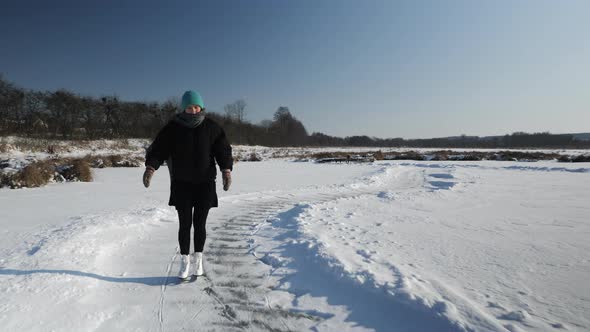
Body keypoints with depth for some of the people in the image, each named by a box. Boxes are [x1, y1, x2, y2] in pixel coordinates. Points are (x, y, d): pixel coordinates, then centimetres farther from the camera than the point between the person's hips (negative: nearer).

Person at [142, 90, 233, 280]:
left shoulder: (211, 128, 0)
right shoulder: (173, 128, -1)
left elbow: (223, 150, -3)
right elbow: (159, 149, -5)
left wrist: (226, 169, -19)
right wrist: (150, 167, -22)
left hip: (205, 184, 0)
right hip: (181, 184, 0)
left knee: (199, 223, 3)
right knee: (184, 223, 4)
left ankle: (198, 258, 24)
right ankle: (184, 261, 21)